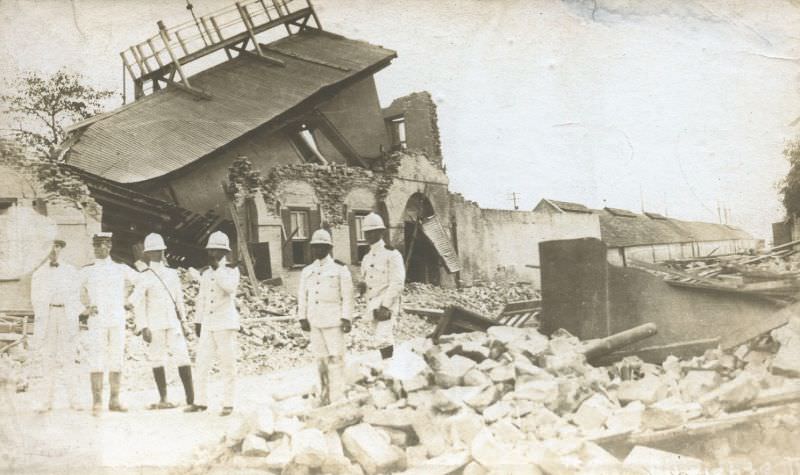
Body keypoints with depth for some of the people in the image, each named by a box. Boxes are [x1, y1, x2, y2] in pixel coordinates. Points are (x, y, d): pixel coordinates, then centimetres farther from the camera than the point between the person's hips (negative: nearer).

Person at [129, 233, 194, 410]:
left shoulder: (172, 274, 12)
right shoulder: (144, 277, -1)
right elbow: (139, 304, -4)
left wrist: (181, 319, 17)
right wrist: (143, 327, -10)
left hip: (173, 322, 3)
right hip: (154, 325, -3)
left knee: (182, 356, -5)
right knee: (157, 360, 3)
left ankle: (191, 396, -4)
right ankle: (163, 398, 9)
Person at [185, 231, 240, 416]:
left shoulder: (232, 270, -1)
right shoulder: (205, 274, 15)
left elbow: (229, 287, -22)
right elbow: (201, 299, 19)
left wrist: (218, 267, -16)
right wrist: (198, 321, 16)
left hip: (226, 324, -5)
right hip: (208, 324, 5)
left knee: (227, 365, -3)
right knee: (202, 363, 4)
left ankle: (228, 403, 3)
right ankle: (201, 402, 12)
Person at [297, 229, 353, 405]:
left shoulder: (340, 268, 2)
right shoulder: (307, 271, 14)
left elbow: (347, 296, -2)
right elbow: (302, 296, 14)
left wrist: (346, 318, -8)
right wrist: (302, 318, 6)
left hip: (334, 321, -4)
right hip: (314, 322, 4)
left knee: (336, 357, -8)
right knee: (320, 358, 6)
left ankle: (338, 398, -5)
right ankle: (324, 397, 13)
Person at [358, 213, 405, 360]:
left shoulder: (392, 254, -7)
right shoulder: (366, 257, 16)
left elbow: (397, 283, -13)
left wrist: (385, 306, -19)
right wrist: (361, 285, 0)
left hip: (386, 305, -8)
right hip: (372, 306, 8)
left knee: (383, 339, -19)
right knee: (378, 341, 11)